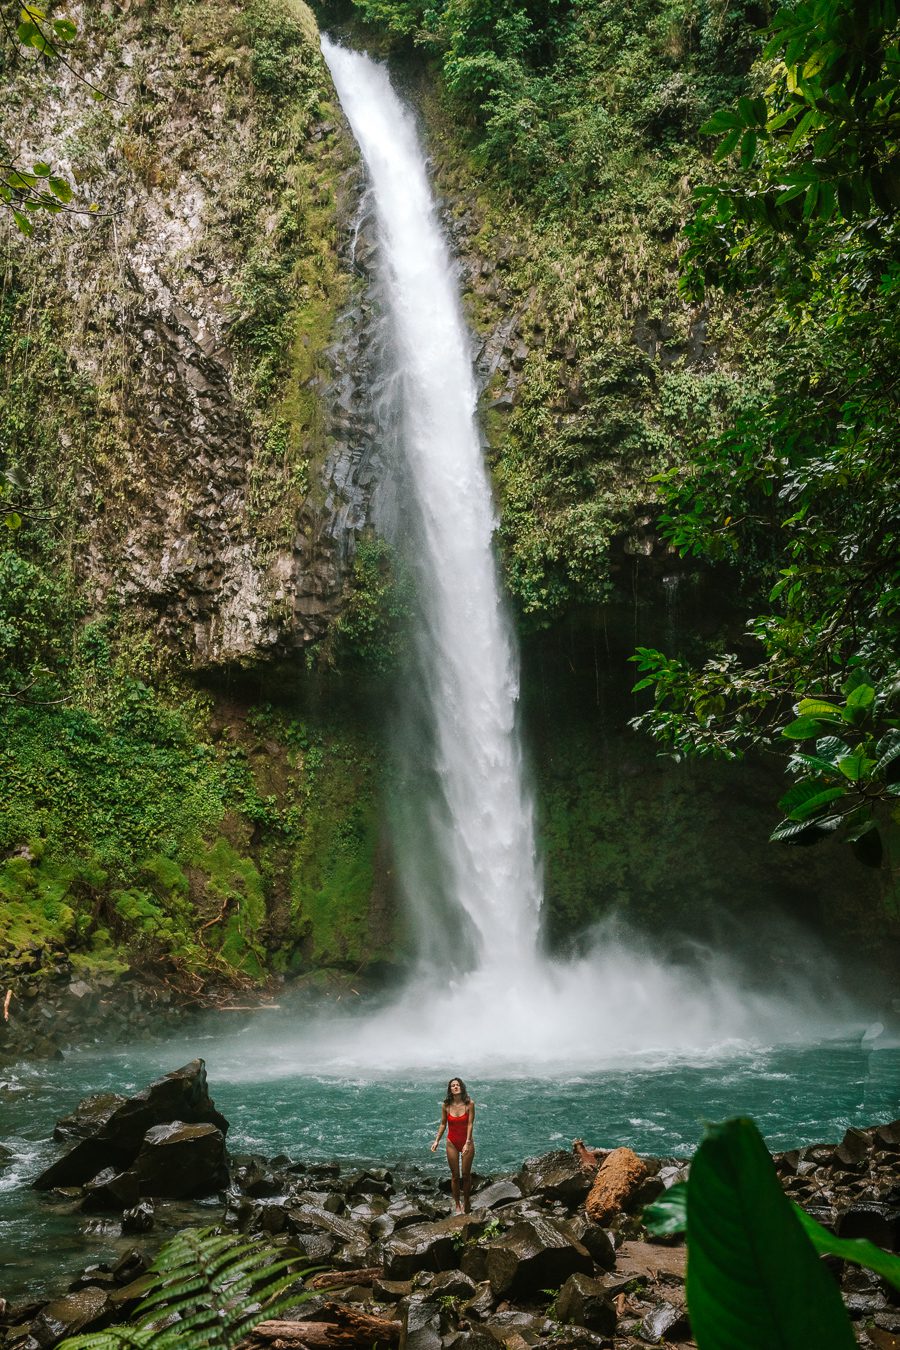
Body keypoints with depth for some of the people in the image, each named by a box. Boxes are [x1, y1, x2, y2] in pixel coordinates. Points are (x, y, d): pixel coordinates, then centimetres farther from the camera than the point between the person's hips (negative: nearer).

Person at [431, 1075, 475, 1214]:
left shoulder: (469, 1104, -14)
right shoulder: (446, 1105, -7)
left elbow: (470, 1124, -15)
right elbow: (443, 1124, 4)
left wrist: (467, 1143, -21)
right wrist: (437, 1141, 0)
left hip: (467, 1142, -1)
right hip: (452, 1143, 2)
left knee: (466, 1175, 8)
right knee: (455, 1176, 7)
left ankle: (466, 1201, 30)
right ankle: (457, 1205, 21)